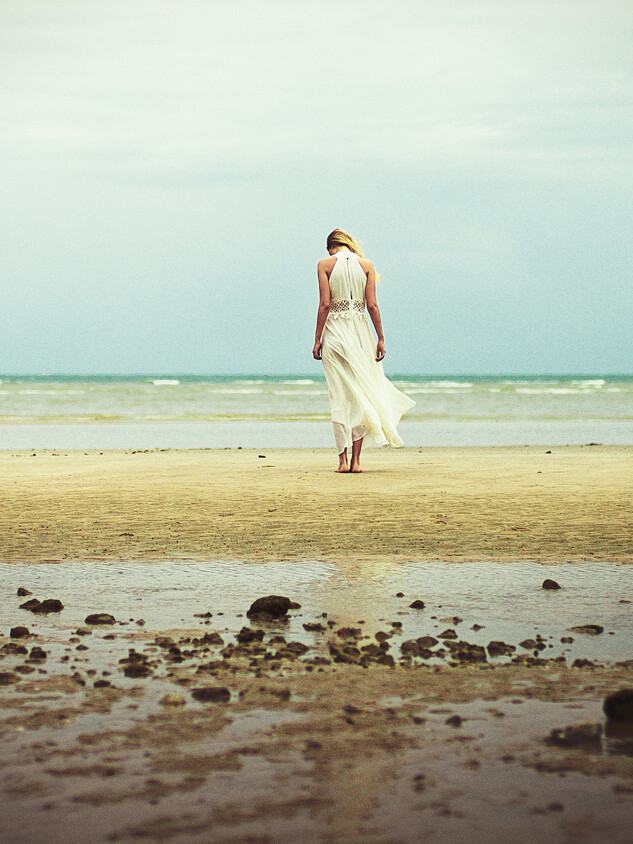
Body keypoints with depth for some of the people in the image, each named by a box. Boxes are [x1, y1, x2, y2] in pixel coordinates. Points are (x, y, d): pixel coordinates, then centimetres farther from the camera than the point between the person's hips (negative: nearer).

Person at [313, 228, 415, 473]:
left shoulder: (325, 264, -1)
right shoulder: (366, 265, 3)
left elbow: (325, 304, -7)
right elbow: (372, 305, -2)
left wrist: (318, 338, -3)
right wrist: (380, 338, 2)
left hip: (335, 331, -1)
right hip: (360, 332, 1)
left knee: (340, 397, 2)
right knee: (361, 393, 7)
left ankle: (343, 459, -2)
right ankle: (356, 460, 4)